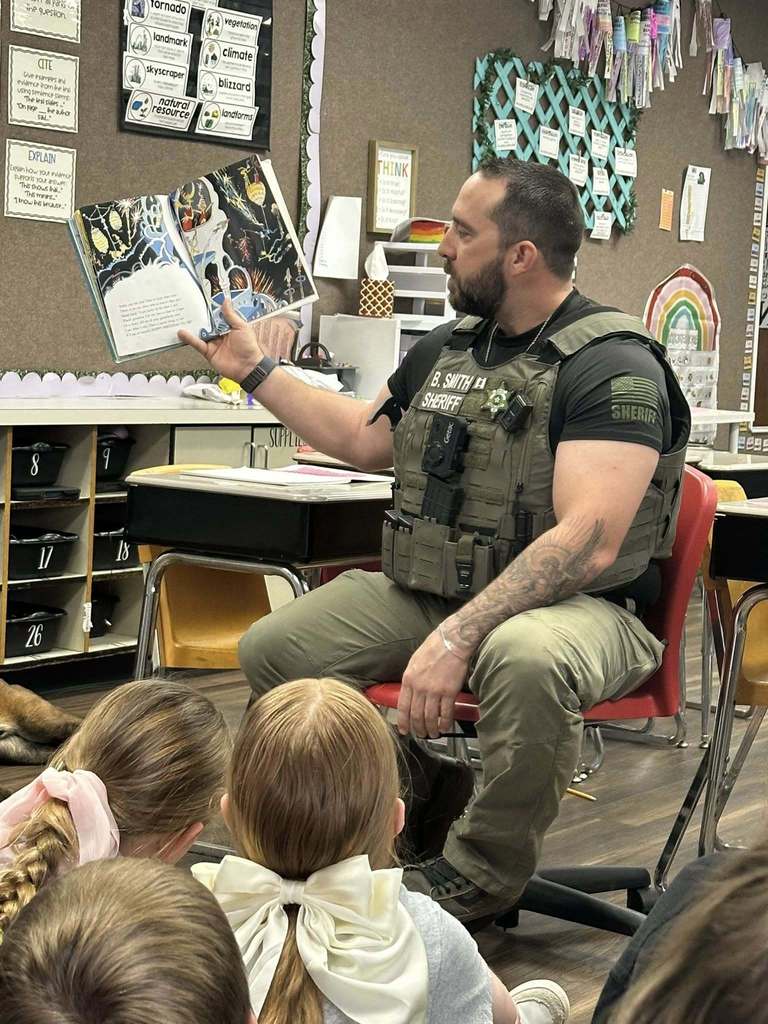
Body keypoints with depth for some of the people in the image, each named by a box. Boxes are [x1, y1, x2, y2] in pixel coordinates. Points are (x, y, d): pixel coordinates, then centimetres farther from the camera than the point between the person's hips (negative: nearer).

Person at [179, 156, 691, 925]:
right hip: (424, 595, 7)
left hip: (571, 605, -7)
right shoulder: (445, 351, 11)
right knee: (272, 650, -9)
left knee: (524, 660, -41)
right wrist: (253, 369, 27)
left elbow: (588, 542, -26)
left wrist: (458, 638, -34)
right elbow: (364, 438, 29)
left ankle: (474, 879, -17)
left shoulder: (611, 365, -15)